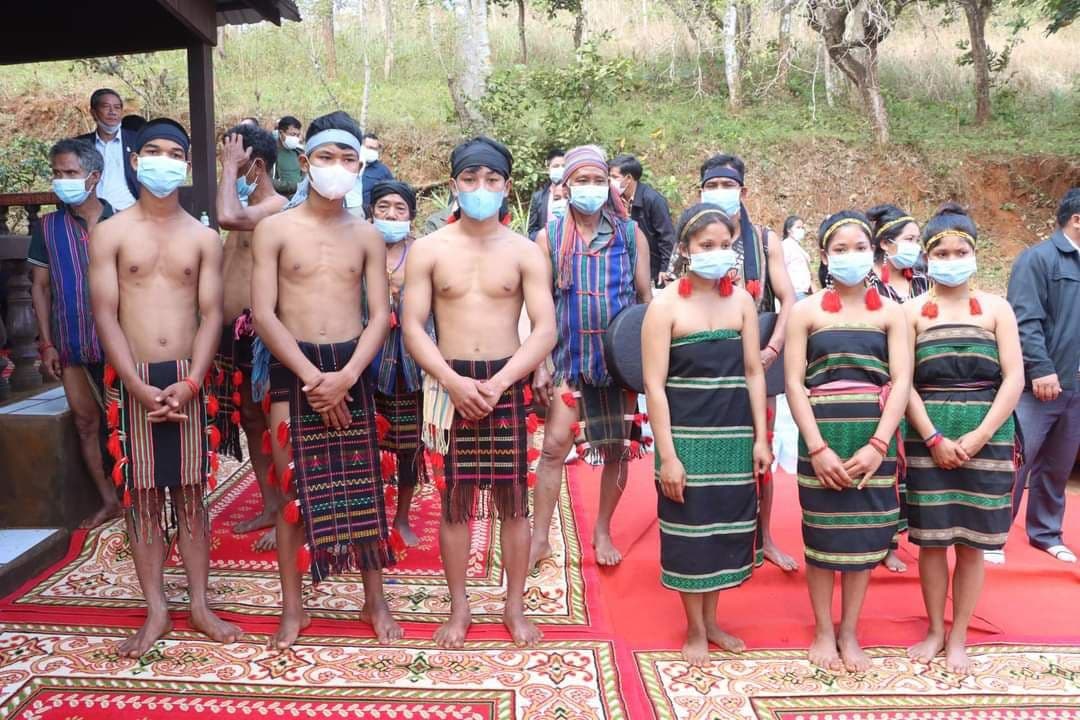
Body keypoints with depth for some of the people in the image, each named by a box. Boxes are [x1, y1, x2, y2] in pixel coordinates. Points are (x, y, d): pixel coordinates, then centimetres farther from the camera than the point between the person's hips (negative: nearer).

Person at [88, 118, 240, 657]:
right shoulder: (109, 233, 2)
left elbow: (210, 314, 1)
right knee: (142, 496, 5)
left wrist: (190, 382, -12)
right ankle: (156, 611, 17)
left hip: (188, 379, 1)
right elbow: (105, 315, -3)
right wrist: (140, 386, -13)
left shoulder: (204, 238, 6)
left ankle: (199, 605, 19)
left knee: (191, 494, 7)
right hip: (131, 380, -1)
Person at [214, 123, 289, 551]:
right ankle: (270, 506, 27)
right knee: (249, 419, 15)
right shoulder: (247, 207, 16)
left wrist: (229, 168, -19)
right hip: (235, 331, 10)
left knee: (273, 423, -1)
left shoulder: (277, 206, -13)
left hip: (260, 331, -10)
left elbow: (227, 217, -32)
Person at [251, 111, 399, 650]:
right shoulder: (275, 229, 0)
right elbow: (263, 313, -6)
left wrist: (345, 376, -14)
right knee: (292, 490, 4)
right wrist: (311, 375, -14)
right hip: (292, 368, -1)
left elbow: (379, 315, 1)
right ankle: (293, 607, 20)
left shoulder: (367, 236, 6)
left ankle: (374, 600, 23)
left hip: (352, 368, 2)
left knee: (363, 485, 8)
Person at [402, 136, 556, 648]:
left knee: (512, 500, 7)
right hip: (449, 382, 0)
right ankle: (459, 607, 24)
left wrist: (497, 382, -16)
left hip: (508, 383, 0)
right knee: (454, 501, 8)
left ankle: (515, 606, 23)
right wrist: (453, 381, -16)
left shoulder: (525, 252, 1)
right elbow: (412, 327, -3)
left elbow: (545, 329, -5)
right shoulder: (428, 250, 2)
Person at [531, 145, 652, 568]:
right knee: (555, 445, -5)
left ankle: (603, 531, 26)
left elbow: (647, 299, 6)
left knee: (618, 450, 8)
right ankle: (540, 537, 9)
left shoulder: (630, 234, 2)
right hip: (568, 356, -1)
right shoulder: (549, 237, 0)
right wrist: (540, 363, -6)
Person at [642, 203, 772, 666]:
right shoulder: (665, 304, -7)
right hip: (686, 433, -4)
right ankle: (695, 630, 23)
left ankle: (712, 620, 30)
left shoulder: (742, 300, 6)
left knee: (726, 524, 12)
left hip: (735, 433, 4)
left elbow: (753, 372, 7)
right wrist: (667, 454, -15)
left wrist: (761, 437, 2)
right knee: (689, 528, 5)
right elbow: (654, 384, -11)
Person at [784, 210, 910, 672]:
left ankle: (849, 633, 24)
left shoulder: (890, 312, 6)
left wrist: (877, 445, -13)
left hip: (875, 438, 1)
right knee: (822, 536, 6)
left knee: (864, 535, 8)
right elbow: (793, 383, -4)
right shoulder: (806, 311, 2)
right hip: (822, 437, -1)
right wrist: (818, 447, -13)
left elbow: (901, 382, -2)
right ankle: (823, 633, 22)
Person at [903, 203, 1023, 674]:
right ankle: (935, 630, 24)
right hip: (928, 439, 0)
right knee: (931, 540, 6)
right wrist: (934, 438, -13)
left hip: (986, 438, 0)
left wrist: (979, 436, -12)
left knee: (971, 543, 6)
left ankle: (958, 639, 20)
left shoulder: (996, 308, 4)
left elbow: (1014, 379, -3)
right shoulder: (912, 311, 2)